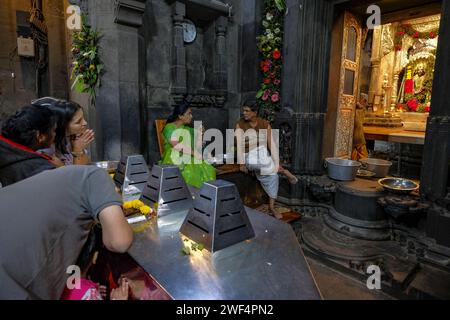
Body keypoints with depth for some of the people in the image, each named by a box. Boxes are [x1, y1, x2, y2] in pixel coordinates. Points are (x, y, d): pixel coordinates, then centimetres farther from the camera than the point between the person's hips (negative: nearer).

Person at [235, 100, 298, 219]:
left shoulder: (265, 124, -5)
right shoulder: (240, 124, -9)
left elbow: (271, 144, -8)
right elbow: (239, 144, -15)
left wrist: (277, 163, -14)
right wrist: (242, 163, -21)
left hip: (263, 153, 2)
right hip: (249, 156, -2)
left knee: (273, 175, -13)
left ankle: (272, 207, -2)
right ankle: (283, 171, 0)